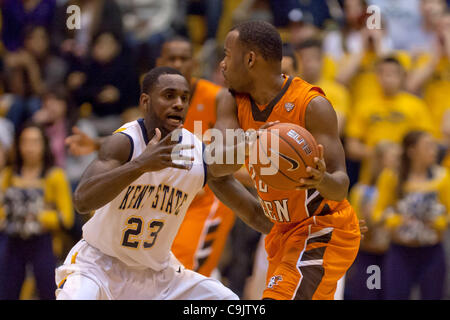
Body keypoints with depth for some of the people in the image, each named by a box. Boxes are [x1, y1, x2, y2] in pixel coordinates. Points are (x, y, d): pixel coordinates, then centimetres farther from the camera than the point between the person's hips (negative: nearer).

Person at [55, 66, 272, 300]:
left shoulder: (203, 156, -9)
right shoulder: (124, 142, -23)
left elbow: (254, 213, 2)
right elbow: (81, 201, -40)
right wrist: (141, 164, -52)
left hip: (157, 270, 5)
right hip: (99, 263, -5)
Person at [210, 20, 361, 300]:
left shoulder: (313, 106, -22)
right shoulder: (233, 102, -4)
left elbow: (340, 187, -26)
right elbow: (218, 166, -20)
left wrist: (323, 181, -50)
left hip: (324, 231, -8)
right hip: (286, 233, 9)